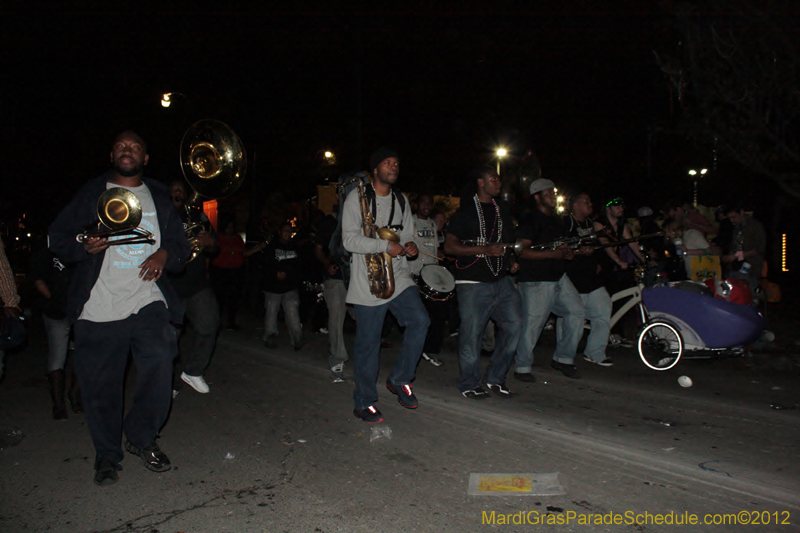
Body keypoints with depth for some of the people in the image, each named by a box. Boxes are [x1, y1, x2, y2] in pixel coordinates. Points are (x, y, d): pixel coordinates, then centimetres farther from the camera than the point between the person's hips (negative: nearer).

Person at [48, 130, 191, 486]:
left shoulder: (160, 198, 16)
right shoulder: (90, 194, 11)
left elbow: (180, 243, 16)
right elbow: (57, 239, 6)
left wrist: (164, 254, -7)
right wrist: (84, 247, -15)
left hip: (148, 301, 1)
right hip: (98, 308, -1)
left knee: (159, 362, -14)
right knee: (100, 385, 4)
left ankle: (142, 438, 10)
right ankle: (107, 455, 24)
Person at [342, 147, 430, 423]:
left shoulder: (401, 200, 16)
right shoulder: (357, 196, -3)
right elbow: (350, 239, -12)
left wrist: (409, 245, -2)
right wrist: (387, 246, -17)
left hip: (398, 276, 5)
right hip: (367, 281, -5)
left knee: (420, 320, -15)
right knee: (368, 343, 0)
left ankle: (399, 379, 6)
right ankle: (364, 403, 16)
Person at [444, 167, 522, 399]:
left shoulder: (502, 208, 16)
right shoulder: (465, 212, -4)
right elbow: (449, 246, -10)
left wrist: (510, 261, 10)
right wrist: (484, 250, -18)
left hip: (501, 280, 6)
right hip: (473, 282, -6)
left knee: (514, 324, 0)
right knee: (471, 333, -2)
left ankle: (495, 377, 17)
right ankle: (469, 384, 16)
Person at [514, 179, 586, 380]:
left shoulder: (557, 220, 18)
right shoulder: (530, 220, -9)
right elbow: (522, 251, -19)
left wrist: (569, 252, 7)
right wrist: (552, 253, -22)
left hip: (558, 277, 9)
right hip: (536, 281, -9)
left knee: (576, 310, 4)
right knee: (532, 323, -5)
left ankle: (563, 358, 17)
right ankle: (522, 367, 10)